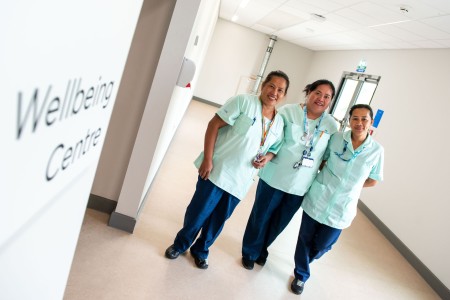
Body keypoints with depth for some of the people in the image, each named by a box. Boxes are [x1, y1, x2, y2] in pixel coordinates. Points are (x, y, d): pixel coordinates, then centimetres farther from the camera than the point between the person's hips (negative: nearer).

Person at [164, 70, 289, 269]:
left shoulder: (279, 123, 6)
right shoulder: (244, 101, -10)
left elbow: (275, 148, 19)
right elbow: (214, 125, -13)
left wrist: (267, 158, -6)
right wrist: (207, 159, -18)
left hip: (240, 181, 5)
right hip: (217, 171, -4)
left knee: (219, 219, 16)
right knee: (198, 212, 9)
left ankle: (200, 251, 39)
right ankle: (180, 244, 35)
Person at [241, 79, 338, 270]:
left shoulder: (331, 125, -1)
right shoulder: (288, 111, -10)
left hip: (300, 185, 3)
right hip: (275, 177, -3)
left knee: (279, 223, 19)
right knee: (260, 217, 12)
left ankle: (261, 249, 46)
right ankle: (249, 252, 37)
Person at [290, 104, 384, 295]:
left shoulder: (376, 150, -6)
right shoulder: (336, 138, -6)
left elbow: (373, 180, 7)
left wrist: (350, 185, -1)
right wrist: (321, 180, -4)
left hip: (341, 209, 0)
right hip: (317, 200, 0)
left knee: (321, 247, 14)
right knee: (305, 240, 11)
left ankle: (303, 261, 49)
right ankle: (301, 275, 38)